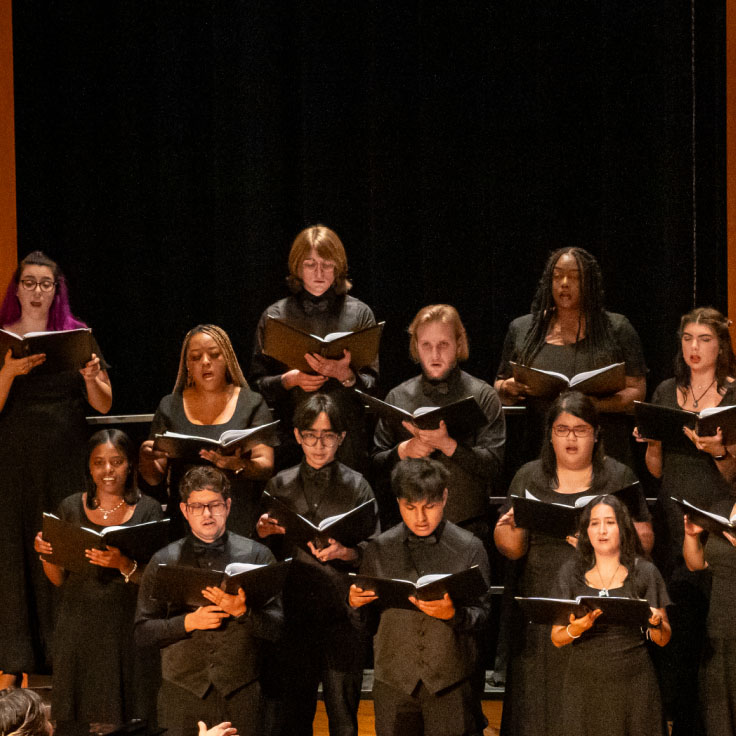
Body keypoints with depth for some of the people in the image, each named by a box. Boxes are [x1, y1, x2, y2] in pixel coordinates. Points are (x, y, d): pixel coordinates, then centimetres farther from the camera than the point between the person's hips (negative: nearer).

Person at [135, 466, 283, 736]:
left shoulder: (256, 556, 7)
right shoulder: (163, 561, 9)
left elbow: (276, 627, 2)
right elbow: (142, 632, 5)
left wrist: (241, 612, -16)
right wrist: (189, 622, -10)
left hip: (242, 692, 0)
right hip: (182, 693, 1)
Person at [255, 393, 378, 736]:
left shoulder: (357, 486, 2)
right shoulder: (280, 485, 8)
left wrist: (342, 552, -20)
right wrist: (263, 533, -9)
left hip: (342, 615, -2)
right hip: (293, 613, 2)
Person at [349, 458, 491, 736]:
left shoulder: (469, 548, 0)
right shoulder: (379, 550, 6)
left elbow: (481, 615, -3)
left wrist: (452, 613, -23)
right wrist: (356, 602, -12)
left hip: (451, 681, -2)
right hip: (393, 681, 2)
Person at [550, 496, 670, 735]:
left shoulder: (645, 572, 3)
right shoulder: (572, 572, 5)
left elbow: (663, 640, 5)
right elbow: (556, 638, 3)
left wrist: (656, 623, -16)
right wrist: (576, 629, -17)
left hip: (633, 684, -1)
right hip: (583, 686, 1)